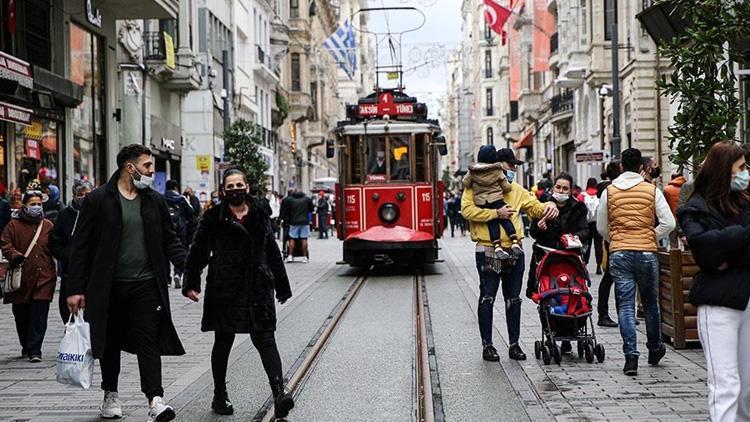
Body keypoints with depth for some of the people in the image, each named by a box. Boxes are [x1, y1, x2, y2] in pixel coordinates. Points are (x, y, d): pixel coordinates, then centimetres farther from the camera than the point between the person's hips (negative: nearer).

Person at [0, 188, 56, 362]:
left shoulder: (48, 226, 11)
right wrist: (15, 256, -18)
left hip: (43, 278, 0)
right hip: (21, 278, 0)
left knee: (39, 316, -8)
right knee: (21, 316, 9)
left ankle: (34, 350, -5)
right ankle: (26, 347, 27)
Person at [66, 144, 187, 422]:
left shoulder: (155, 201, 8)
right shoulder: (97, 200, -3)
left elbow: (170, 240, 12)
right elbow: (81, 247, -3)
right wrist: (75, 288, -7)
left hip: (146, 285, 1)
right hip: (107, 287, -1)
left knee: (149, 341, -6)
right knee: (110, 342, 12)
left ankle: (155, 400, -9)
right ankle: (110, 394, 29)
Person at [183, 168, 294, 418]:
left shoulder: (259, 216, 10)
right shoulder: (214, 217, 1)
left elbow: (272, 252, 16)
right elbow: (197, 252, 0)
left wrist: (282, 286, 19)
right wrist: (191, 283, -9)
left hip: (258, 289, 2)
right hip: (224, 291, -1)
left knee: (265, 340, -6)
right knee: (223, 343, 9)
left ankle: (279, 395, -13)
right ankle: (220, 396, 23)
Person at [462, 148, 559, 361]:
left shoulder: (517, 190, 16)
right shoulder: (476, 187, -2)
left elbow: (535, 207, 19)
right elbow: (467, 210, -15)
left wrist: (549, 206, -3)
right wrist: (496, 213, -19)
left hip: (514, 250, 5)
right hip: (488, 250, -5)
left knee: (514, 299, 10)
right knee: (487, 298, 0)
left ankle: (514, 344, 18)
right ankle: (487, 345, 9)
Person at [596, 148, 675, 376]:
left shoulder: (609, 191, 3)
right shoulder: (652, 190, 0)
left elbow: (601, 227, 9)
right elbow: (668, 223, -5)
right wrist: (651, 238, 8)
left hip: (619, 254, 0)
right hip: (646, 253, 0)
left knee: (625, 306, 1)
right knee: (650, 303, 16)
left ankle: (631, 355, -7)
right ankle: (654, 350, 30)